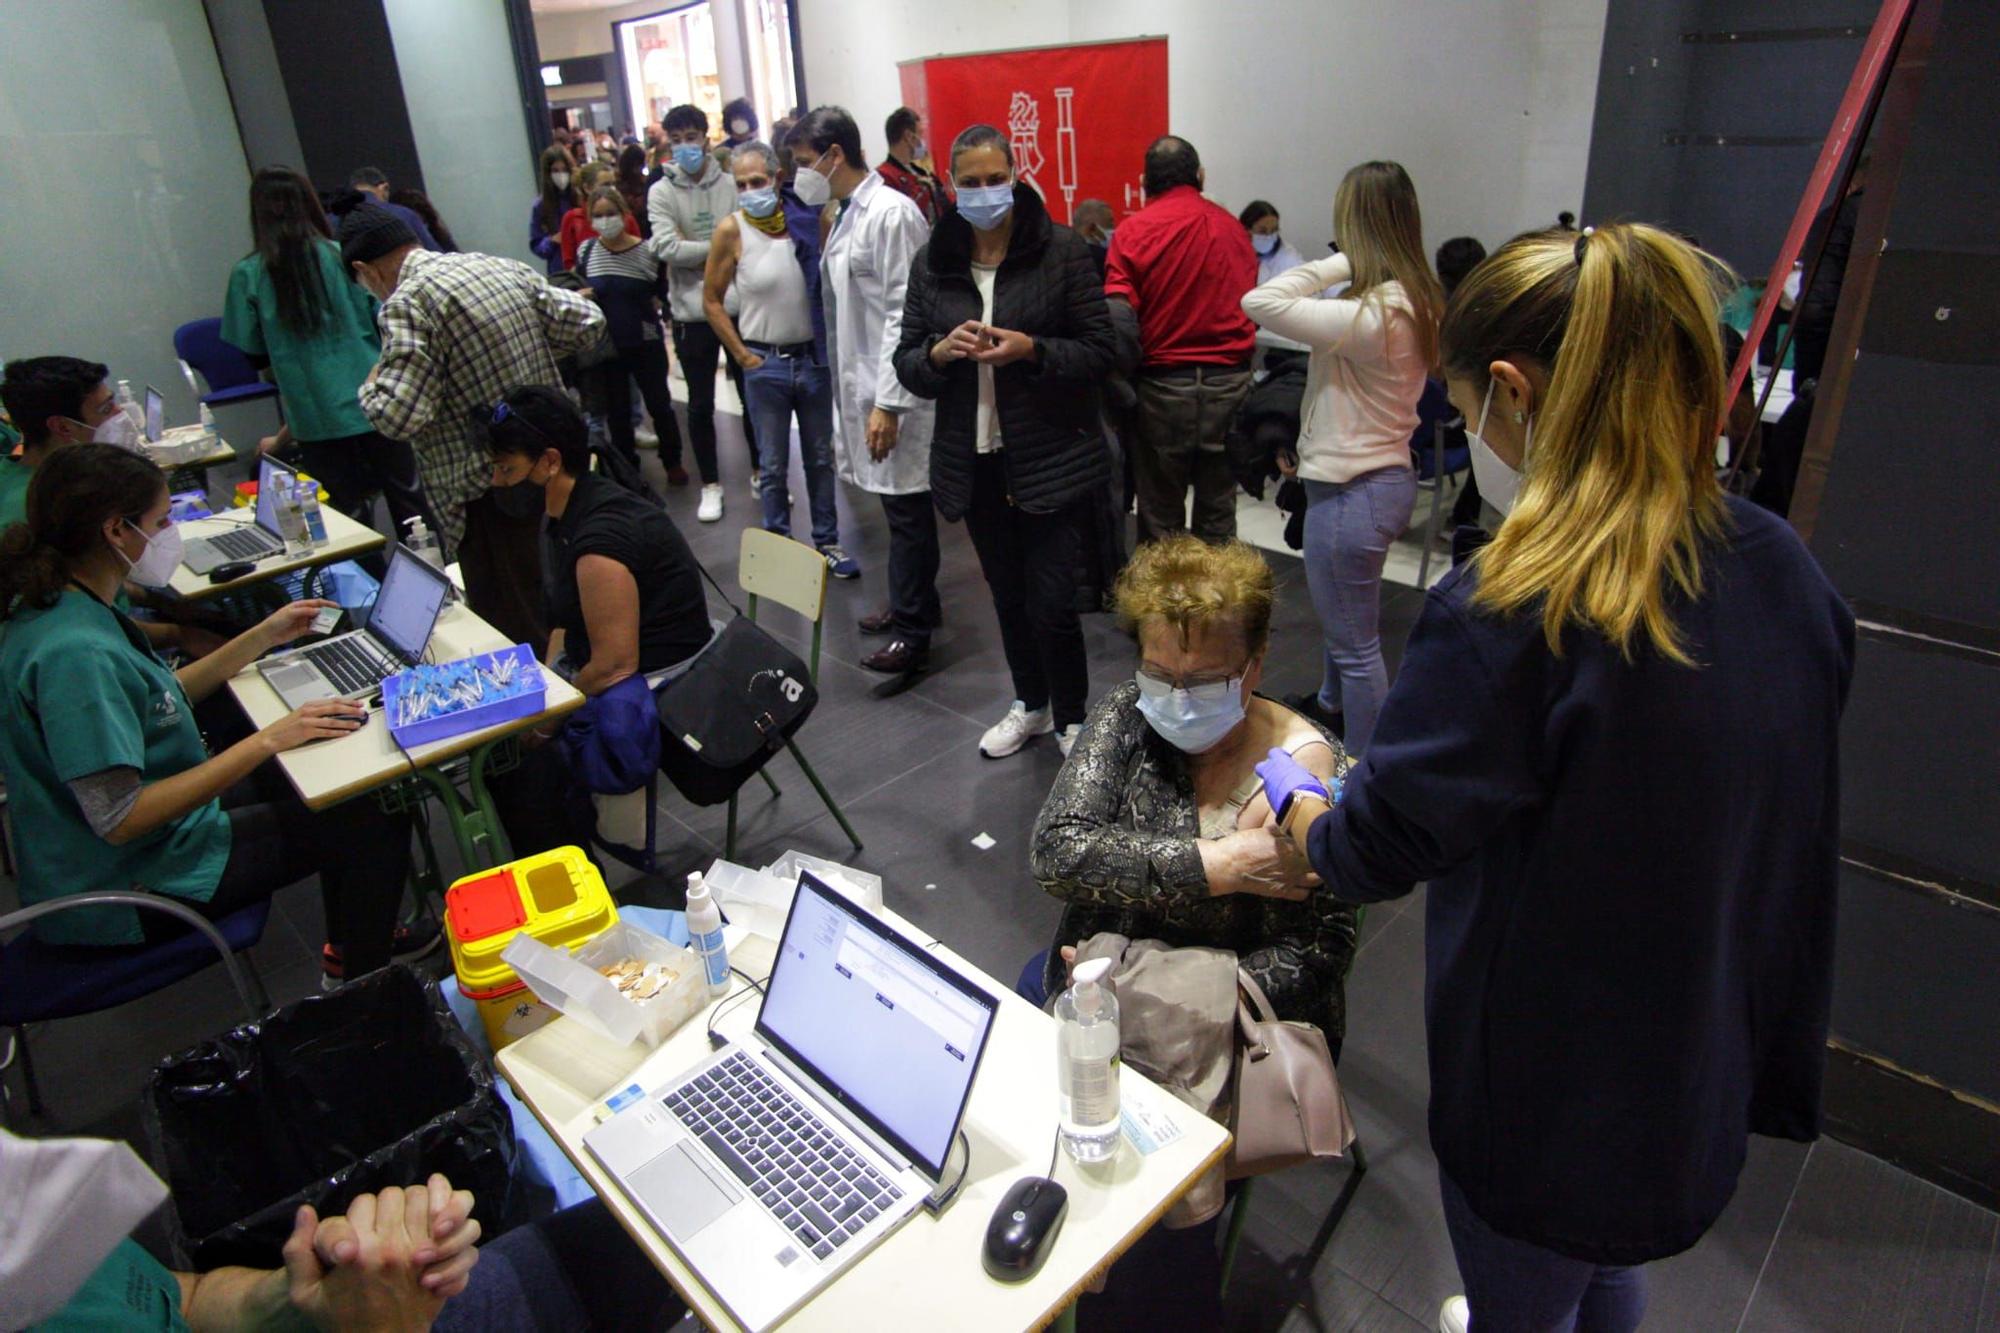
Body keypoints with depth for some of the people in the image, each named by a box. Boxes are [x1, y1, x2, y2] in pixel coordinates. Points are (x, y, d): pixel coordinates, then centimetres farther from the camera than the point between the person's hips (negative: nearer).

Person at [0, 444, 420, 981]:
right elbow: (119, 820, -32)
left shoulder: (63, 607, 0)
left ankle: (353, 941, 32)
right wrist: (267, 740, -30)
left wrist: (265, 635, 10)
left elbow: (161, 697, 12)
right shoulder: (73, 652, -32)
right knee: (376, 824, -7)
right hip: (120, 894, -10)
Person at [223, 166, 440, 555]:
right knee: (411, 507, 9)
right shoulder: (340, 256, -4)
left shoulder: (248, 275, -2)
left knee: (350, 518, 9)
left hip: (315, 418, 0)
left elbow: (255, 356, 2)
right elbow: (381, 325, 0)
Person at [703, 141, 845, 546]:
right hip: (766, 363, -2)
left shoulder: (808, 219, -3)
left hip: (814, 357, 2)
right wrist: (742, 356, -5)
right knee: (773, 464, 6)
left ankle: (827, 542, 27)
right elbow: (712, 301, -1)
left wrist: (831, 344, 0)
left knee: (821, 457, 13)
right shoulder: (731, 230, -7)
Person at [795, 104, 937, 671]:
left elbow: (904, 315, -19)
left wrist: (888, 403, -21)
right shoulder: (847, 214, 13)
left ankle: (912, 632, 10)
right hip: (865, 384, 9)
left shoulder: (890, 213, -15)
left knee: (906, 509, 0)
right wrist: (864, 396, 16)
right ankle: (915, 603, 32)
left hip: (893, 394, -9)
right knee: (899, 505, 18)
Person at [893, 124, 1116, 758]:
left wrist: (1031, 349, -21)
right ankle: (1030, 705, 39)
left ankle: (1072, 719, 21)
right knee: (1007, 593, 16)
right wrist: (940, 353, -15)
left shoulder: (1061, 249, -5)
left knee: (1050, 602, -4)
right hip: (975, 461, 4)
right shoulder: (932, 262, 6)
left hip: (1054, 459, -4)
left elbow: (1102, 350, -6)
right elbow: (907, 365, 7)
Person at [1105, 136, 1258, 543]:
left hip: (1163, 383, -3)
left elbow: (1119, 318, -13)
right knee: (1218, 511, 11)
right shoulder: (1232, 227, 6)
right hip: (1229, 381, 3)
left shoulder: (1133, 230, -6)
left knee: (1160, 515, 8)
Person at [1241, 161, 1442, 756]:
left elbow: (1259, 302, -26)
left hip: (1353, 491, -10)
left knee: (1356, 642, 3)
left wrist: (1338, 264, -20)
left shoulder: (1371, 316, -26)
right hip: (1384, 475, 10)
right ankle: (1331, 705, 55)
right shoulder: (1415, 302, 3)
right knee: (1345, 617, 31)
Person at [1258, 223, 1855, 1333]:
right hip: (1714, 1060, 7)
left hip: (1551, 1085, -7)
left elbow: (1368, 853, -21)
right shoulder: (1780, 566, -9)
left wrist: (1291, 795, -1)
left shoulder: (1509, 616, -32)